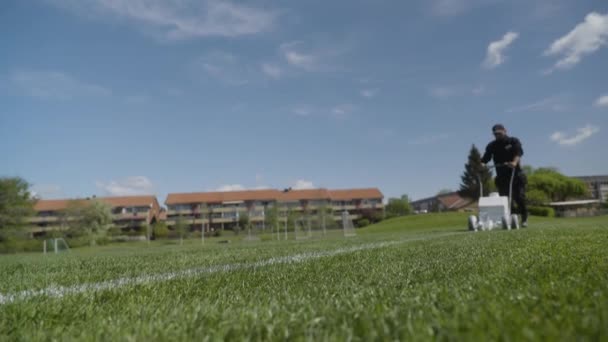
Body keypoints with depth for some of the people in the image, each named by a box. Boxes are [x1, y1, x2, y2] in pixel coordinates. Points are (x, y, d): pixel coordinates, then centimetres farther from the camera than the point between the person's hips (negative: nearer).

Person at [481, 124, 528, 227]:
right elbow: (486, 157, -1)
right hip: (501, 177, 3)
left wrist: (515, 162, -35)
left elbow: (519, 152, -15)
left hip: (516, 174, -2)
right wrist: (482, 164, -24)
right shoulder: (491, 146, 10)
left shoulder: (513, 141, 3)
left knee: (519, 197, -5)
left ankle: (524, 219, 9)